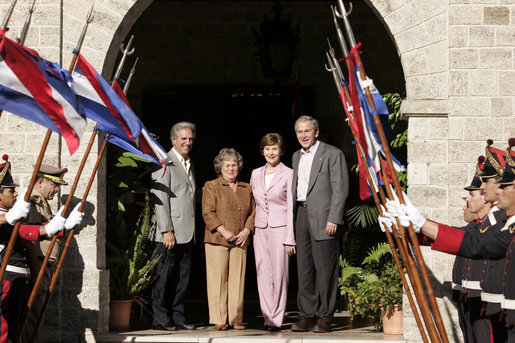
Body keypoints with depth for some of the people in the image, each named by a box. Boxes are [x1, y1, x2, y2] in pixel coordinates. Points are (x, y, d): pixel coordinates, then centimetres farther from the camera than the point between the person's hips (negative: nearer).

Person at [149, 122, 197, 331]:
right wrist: (166, 230, -18)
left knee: (182, 278, 9)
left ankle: (178, 317, 15)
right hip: (168, 234, -8)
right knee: (163, 276, -4)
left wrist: (192, 231, 17)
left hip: (186, 234, 8)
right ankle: (161, 319, 2)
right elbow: (160, 199, -13)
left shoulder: (189, 165, 18)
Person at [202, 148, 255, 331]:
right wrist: (223, 231, -14)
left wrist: (247, 230, -2)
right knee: (218, 279, -4)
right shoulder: (211, 186, 4)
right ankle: (219, 320, 1)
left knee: (237, 279, 2)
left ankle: (236, 319, 7)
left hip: (240, 241, 3)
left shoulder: (246, 188, 17)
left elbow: (253, 212, 15)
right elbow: (208, 212, -4)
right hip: (216, 240, -3)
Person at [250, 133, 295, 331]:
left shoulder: (288, 175, -2)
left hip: (280, 229, -5)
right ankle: (268, 317, 6)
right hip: (260, 230, 5)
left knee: (279, 275, -4)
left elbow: (291, 207, -4)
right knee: (263, 275, 2)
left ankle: (277, 319, 0)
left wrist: (290, 238, -9)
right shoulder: (255, 174, 13)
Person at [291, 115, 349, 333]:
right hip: (301, 215, 7)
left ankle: (325, 317, 2)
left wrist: (333, 219, -16)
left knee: (325, 270, -4)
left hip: (323, 217, -7)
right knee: (304, 269, 6)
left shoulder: (332, 154, -3)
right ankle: (307, 316, 11)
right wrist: (293, 217, 11)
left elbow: (340, 189, -9)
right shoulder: (297, 156, 19)